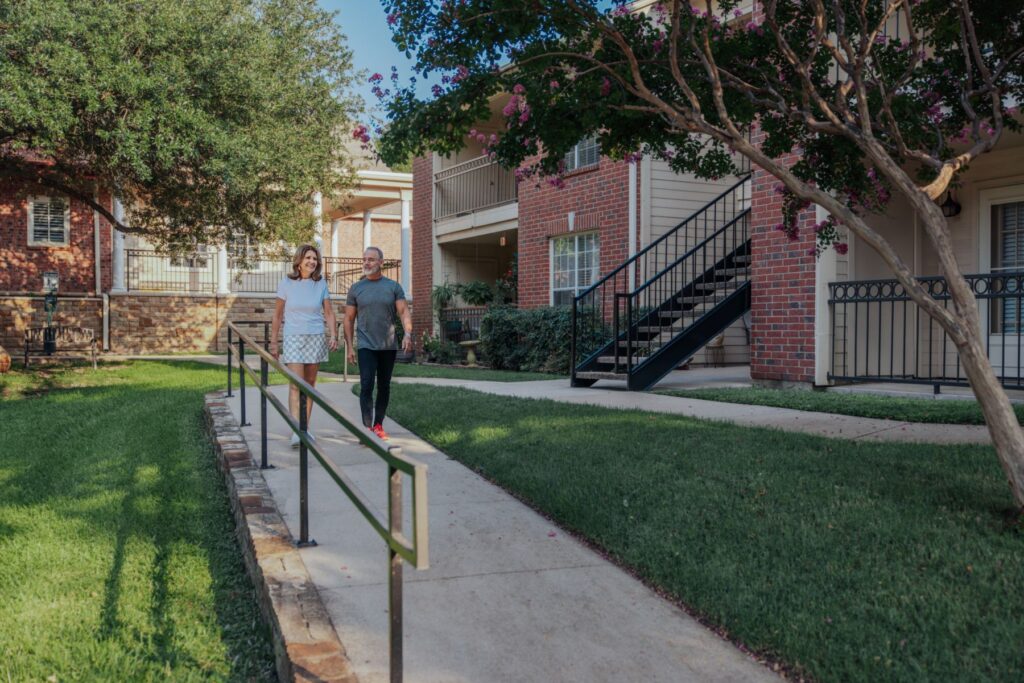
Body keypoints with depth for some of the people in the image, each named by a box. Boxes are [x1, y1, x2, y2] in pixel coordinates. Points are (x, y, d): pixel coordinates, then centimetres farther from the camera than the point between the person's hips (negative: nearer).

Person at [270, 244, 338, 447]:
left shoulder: (321, 284, 3)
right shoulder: (287, 282, -2)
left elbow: (329, 313, 4)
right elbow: (278, 314, 3)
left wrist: (333, 335, -11)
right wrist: (273, 342, 3)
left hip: (316, 338, 3)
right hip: (293, 338, -2)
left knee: (310, 384, 9)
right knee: (296, 384, -12)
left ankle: (306, 428, 18)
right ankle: (296, 432, -19)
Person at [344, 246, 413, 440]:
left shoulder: (393, 287, 3)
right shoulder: (356, 289, 4)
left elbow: (404, 312, -3)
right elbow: (349, 319, 7)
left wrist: (408, 334, -20)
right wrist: (349, 346, 1)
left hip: (388, 346, 1)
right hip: (366, 346, -1)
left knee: (384, 387, 9)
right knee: (366, 386, -13)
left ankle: (378, 425, 20)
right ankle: (367, 428, -15)